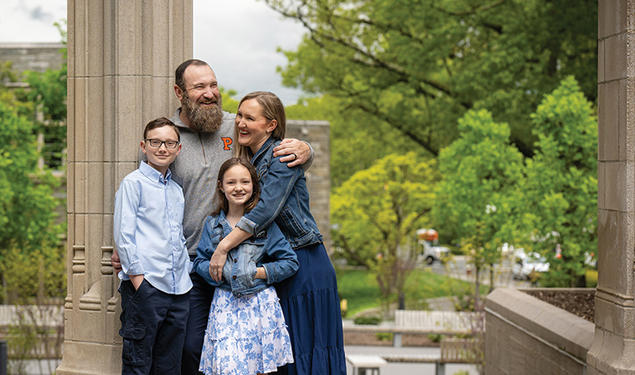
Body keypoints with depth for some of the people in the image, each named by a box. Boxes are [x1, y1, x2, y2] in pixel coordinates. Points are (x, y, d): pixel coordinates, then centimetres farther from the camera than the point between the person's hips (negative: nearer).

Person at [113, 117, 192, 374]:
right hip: (145, 286, -6)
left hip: (178, 288, 6)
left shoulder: (176, 190, 18)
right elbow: (123, 234, -7)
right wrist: (136, 275, -14)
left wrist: (187, 271, 11)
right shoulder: (133, 183, -1)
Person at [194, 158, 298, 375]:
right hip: (225, 302, 1)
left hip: (260, 302, -1)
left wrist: (258, 272, -10)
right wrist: (221, 271, -12)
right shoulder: (213, 224, 8)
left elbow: (290, 262, 1)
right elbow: (200, 262, 8)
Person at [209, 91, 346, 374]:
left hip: (304, 267, -8)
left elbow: (265, 210, -23)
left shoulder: (283, 155, -13)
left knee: (306, 350, -5)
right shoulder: (247, 159, 13)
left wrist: (223, 247, -24)